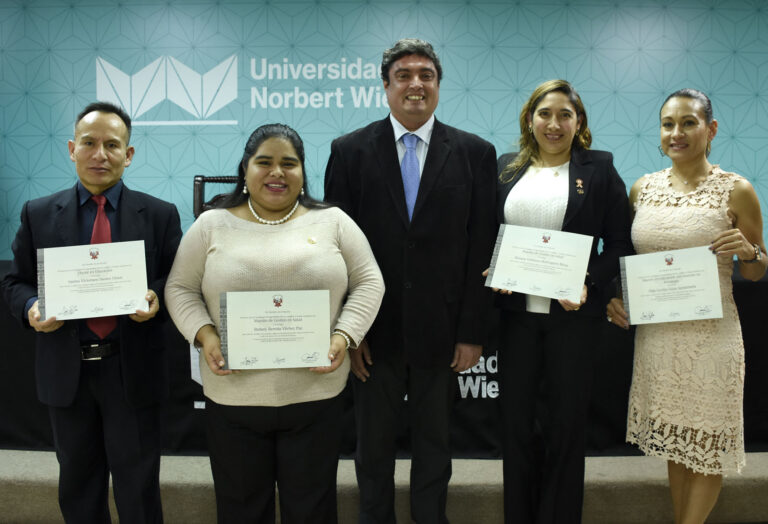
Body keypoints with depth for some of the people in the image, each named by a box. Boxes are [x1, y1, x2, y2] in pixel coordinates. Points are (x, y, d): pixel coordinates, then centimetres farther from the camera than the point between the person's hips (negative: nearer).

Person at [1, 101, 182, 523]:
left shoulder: (160, 215, -1)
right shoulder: (38, 214, 3)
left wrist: (157, 297, -20)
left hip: (132, 370, -2)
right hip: (66, 370, 2)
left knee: (138, 488, 10)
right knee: (78, 487, 19)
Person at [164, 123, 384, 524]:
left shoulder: (333, 222, 2)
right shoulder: (212, 225, 3)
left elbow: (368, 283, 3)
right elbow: (181, 288, 6)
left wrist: (344, 336, -12)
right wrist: (204, 335, -11)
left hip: (315, 395, 0)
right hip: (232, 398, 1)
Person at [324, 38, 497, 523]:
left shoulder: (475, 153, 0)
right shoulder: (350, 151, 0)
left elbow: (482, 248, -2)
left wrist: (473, 332, -5)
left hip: (442, 332, 0)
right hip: (375, 330, 0)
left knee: (435, 447, 16)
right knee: (373, 448, 16)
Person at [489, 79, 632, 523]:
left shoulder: (599, 170, 1)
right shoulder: (506, 169, 9)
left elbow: (620, 245, -1)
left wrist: (589, 284, -16)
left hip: (573, 312, -2)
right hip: (516, 311, 2)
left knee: (566, 421, 9)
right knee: (517, 419, 11)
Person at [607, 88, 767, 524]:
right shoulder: (643, 188, 5)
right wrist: (614, 297, -1)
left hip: (710, 336, -3)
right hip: (655, 335, 3)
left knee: (708, 441, 10)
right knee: (674, 440, 16)